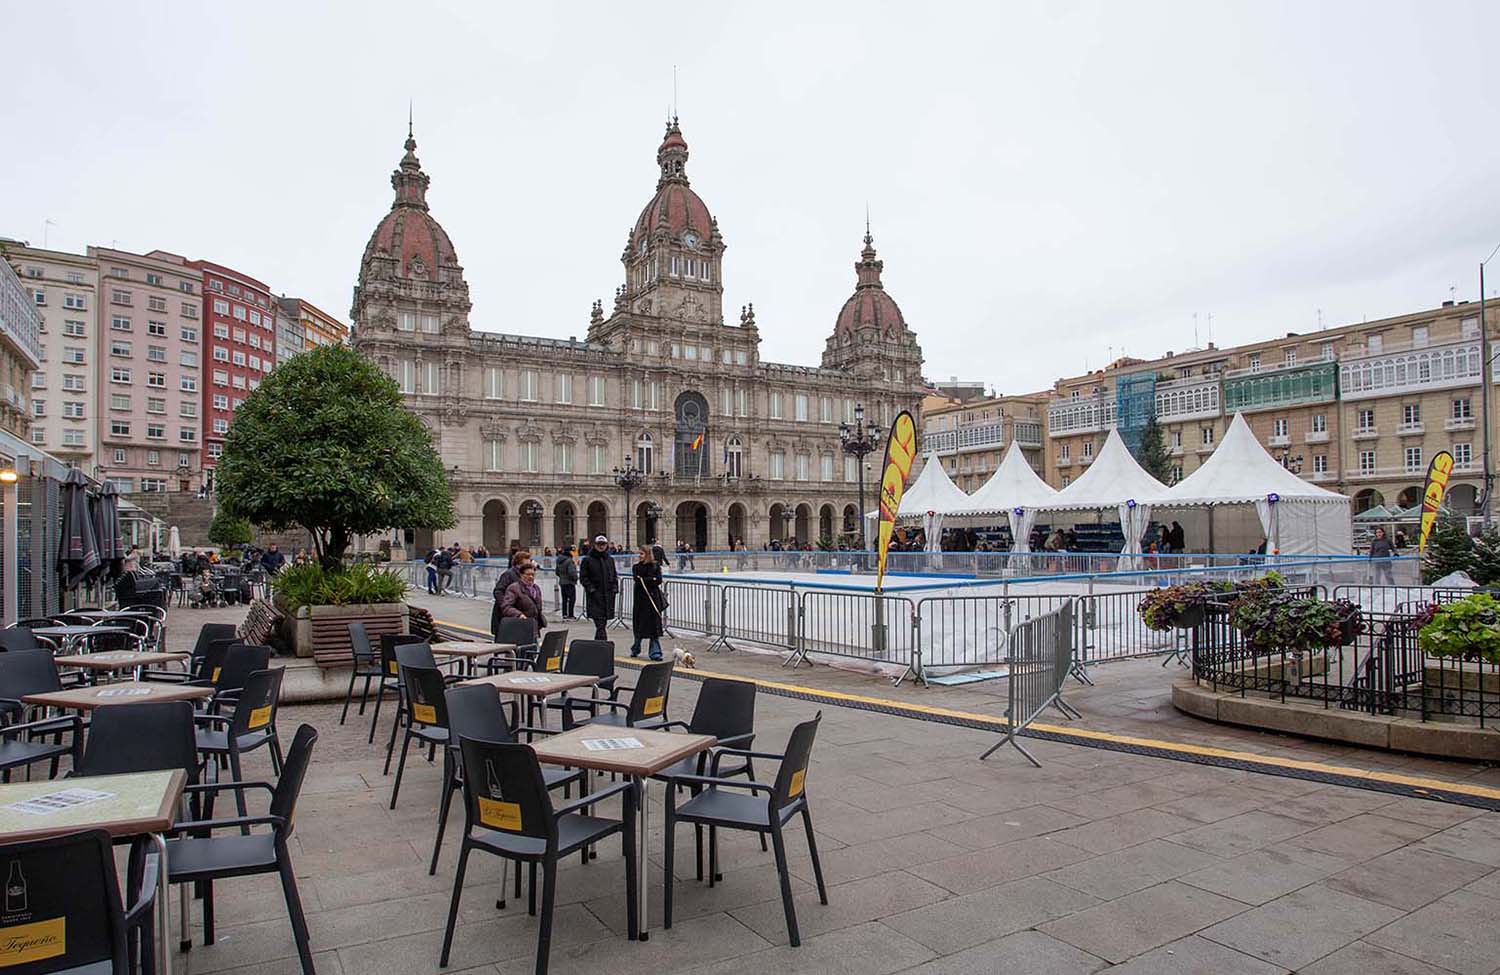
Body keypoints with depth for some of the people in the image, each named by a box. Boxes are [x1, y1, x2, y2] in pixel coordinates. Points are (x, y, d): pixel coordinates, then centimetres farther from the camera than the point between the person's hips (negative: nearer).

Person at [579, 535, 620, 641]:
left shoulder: (610, 560, 14)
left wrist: (615, 588, 8)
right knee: (600, 624, -13)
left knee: (603, 623, 11)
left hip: (608, 596, 5)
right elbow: (583, 577, -2)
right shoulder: (587, 560, -2)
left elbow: (614, 576, 21)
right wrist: (591, 588, -12)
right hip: (595, 597, -5)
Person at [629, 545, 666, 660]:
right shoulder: (636, 567, 5)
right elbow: (637, 580, -9)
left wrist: (644, 580, -11)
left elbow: (659, 581, -7)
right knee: (639, 625, 8)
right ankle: (635, 650, 26)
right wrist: (652, 579, -9)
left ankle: (655, 653, -1)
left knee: (654, 625, -4)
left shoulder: (656, 566, 4)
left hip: (653, 598, -1)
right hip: (641, 599, 1)